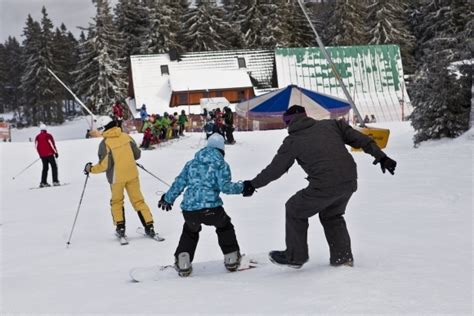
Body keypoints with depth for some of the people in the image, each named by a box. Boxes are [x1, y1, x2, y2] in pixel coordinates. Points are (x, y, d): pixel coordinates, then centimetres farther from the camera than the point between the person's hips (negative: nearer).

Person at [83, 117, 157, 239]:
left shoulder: (104, 143, -13)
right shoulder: (126, 136, -2)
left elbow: (104, 165, -13)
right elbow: (137, 154, 5)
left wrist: (91, 169, 2)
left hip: (117, 177, -3)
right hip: (132, 174, 3)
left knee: (116, 202, 19)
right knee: (138, 200, 11)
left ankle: (120, 228, 14)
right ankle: (149, 226, 6)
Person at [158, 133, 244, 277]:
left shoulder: (191, 163, 19)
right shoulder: (221, 164, 7)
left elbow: (179, 183, 19)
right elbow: (225, 186, -5)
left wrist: (168, 198, 31)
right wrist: (242, 187, 9)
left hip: (188, 210, 3)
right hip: (210, 208, -3)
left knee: (190, 231, 33)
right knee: (225, 227, 28)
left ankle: (182, 264, 23)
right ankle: (231, 259, 29)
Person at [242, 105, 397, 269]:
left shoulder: (292, 141, 3)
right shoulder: (331, 125, 12)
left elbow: (275, 168, 10)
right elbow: (360, 139, 9)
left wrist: (253, 184, 22)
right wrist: (381, 156, 14)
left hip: (324, 186, -5)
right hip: (350, 182, 5)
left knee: (295, 210, 19)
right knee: (332, 215, 31)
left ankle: (295, 256, 25)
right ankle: (343, 256, 28)